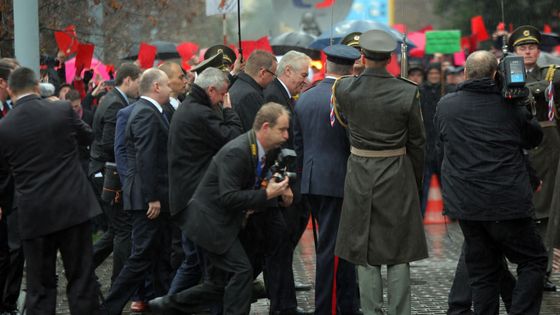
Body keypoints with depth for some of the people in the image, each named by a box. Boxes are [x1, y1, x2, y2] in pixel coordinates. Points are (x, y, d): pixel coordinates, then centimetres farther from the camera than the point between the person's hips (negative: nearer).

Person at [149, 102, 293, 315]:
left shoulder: (260, 150, 7)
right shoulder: (237, 152, -23)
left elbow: (251, 186, 16)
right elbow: (228, 197, -27)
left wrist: (280, 195, -3)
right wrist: (265, 195, -26)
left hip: (224, 223, 10)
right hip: (210, 221, -10)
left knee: (221, 284, 13)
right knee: (242, 271, -14)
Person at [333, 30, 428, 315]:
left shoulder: (344, 88, -6)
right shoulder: (407, 92, -9)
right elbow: (417, 142, -1)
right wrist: (417, 181, 10)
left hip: (360, 175, 1)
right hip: (398, 176, -1)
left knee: (365, 254, 7)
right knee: (398, 254, 6)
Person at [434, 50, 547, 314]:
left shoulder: (445, 106, 2)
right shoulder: (510, 106, -6)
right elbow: (535, 138, 9)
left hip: (464, 204, 4)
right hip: (507, 204, -4)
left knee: (482, 271, 12)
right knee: (533, 262, 8)